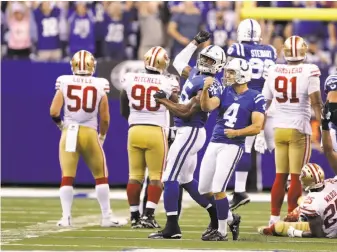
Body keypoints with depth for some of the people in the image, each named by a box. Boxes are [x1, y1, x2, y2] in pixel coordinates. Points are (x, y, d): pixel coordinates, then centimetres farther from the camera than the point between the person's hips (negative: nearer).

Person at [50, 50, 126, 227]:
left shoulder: (64, 83, -1)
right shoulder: (100, 86, -1)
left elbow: (54, 112, -5)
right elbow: (105, 118, 0)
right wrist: (102, 136, 18)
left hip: (69, 133, 0)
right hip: (90, 133, 0)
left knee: (67, 177, 6)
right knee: (101, 177, 13)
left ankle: (66, 217, 0)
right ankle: (106, 217, 14)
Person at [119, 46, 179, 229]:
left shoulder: (130, 79, 1)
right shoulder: (167, 83, -7)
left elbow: (124, 112, 11)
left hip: (134, 131, 3)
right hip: (156, 132, -3)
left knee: (135, 175, 9)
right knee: (156, 176, 6)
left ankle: (135, 217, 9)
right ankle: (148, 215, -4)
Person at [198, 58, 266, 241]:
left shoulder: (255, 98, -3)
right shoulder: (224, 92, 9)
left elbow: (257, 127, -8)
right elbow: (207, 107, -7)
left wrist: (237, 132, -20)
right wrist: (205, 89, -22)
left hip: (233, 146, -6)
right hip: (214, 143, 6)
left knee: (217, 189, -12)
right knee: (204, 189, 9)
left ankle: (222, 232, 1)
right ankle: (230, 219, 29)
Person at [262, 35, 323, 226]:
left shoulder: (274, 71, 2)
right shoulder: (309, 72, -10)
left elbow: (265, 102, 8)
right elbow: (316, 103, -15)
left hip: (279, 129, 4)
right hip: (299, 129, -4)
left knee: (280, 176, 12)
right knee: (297, 177, 1)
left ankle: (274, 218, 12)